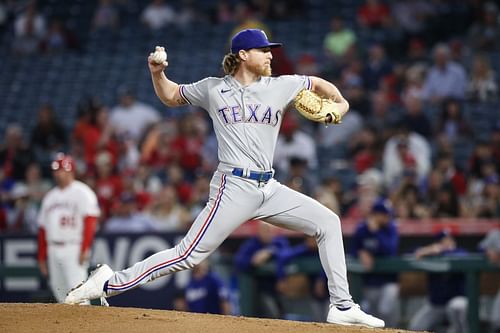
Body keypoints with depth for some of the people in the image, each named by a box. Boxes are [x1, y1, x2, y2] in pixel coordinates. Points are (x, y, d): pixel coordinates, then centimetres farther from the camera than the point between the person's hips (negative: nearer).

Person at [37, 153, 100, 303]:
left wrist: (85, 249, -20)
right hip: (53, 250, 7)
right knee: (59, 290, 8)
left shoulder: (82, 193, -3)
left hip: (74, 249, -7)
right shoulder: (50, 196, 18)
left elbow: (90, 221, -12)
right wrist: (42, 256, 16)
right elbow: (43, 228, 20)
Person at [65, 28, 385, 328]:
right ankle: (113, 283, -8)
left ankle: (342, 306, 5)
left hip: (270, 189, 5)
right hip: (234, 188, -5)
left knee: (328, 222, 1)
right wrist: (157, 73, 1)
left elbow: (317, 83, 27)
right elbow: (171, 96, 18)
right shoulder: (213, 88, 4)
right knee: (189, 254, -13)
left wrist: (340, 102, 11)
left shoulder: (281, 86, 10)